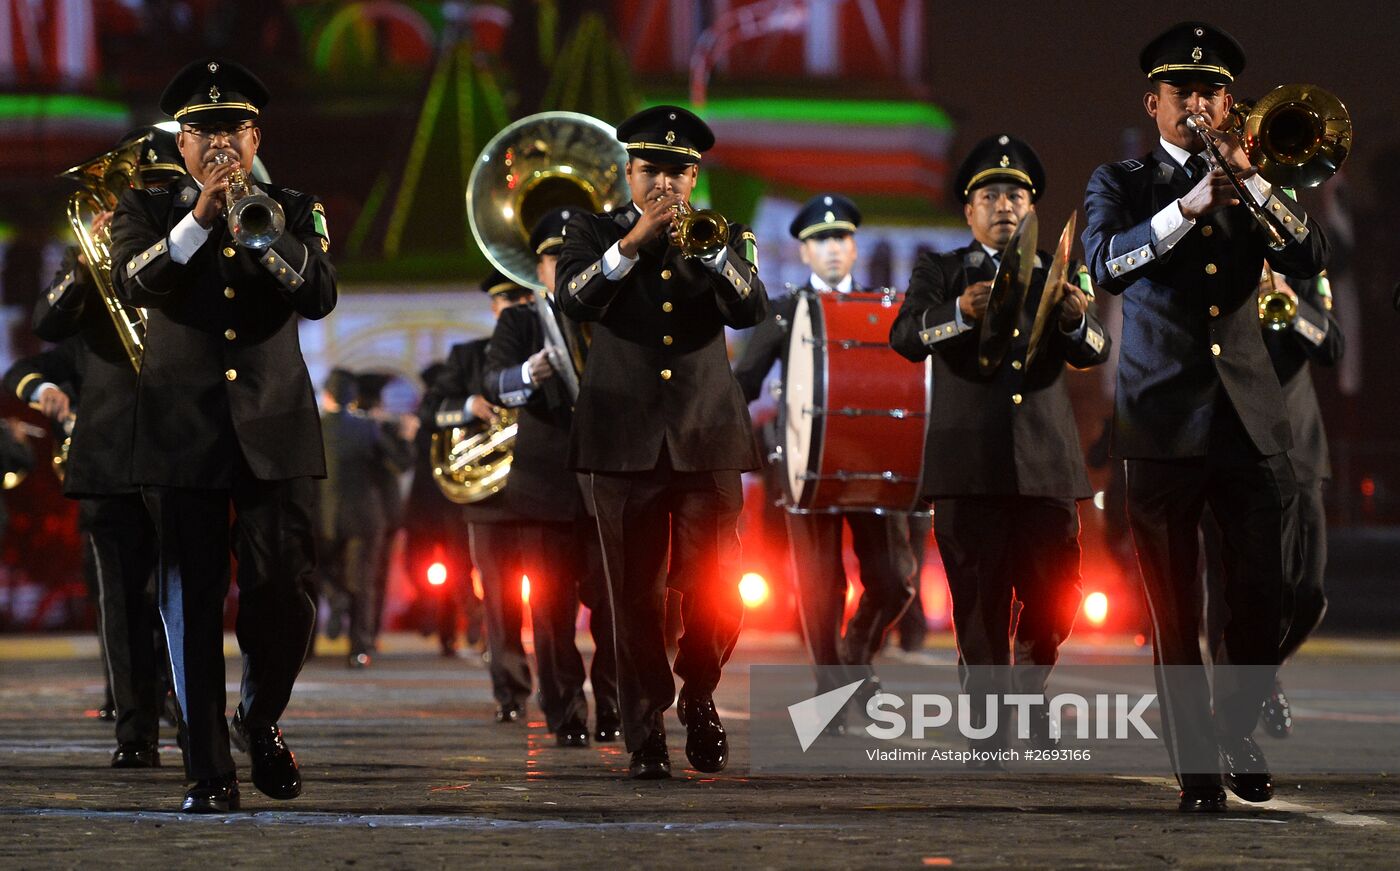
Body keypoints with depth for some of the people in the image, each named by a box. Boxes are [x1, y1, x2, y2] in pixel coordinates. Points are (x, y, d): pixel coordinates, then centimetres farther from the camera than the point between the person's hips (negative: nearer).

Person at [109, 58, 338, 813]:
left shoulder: (295, 213, 10)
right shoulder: (147, 212, 8)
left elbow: (319, 296, -7)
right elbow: (132, 283, -12)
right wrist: (200, 218, -24)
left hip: (275, 433, 1)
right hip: (182, 434, 0)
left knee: (282, 596, -6)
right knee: (192, 605, -4)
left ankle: (260, 721, 22)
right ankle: (209, 773, 2)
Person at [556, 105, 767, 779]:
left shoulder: (723, 238, 13)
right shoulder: (593, 233, 10)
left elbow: (751, 310, -5)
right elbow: (574, 300, -9)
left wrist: (707, 245, -19)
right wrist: (635, 240, -19)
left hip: (708, 437, 1)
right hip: (625, 438, -1)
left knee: (715, 592, -5)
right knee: (635, 596, -1)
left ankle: (697, 696, 19)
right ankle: (646, 736, 6)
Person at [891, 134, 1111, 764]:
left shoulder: (1057, 275, 14)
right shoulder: (939, 273, 9)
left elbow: (1093, 355, 0)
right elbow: (905, 338, -9)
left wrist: (1076, 320, -23)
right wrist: (960, 314, -29)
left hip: (1046, 465, 2)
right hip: (970, 468, -2)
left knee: (1054, 603, 0)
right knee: (979, 605, -3)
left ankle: (1030, 685, 26)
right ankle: (988, 728, 4)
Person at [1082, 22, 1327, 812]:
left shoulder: (1251, 188, 15)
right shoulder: (1121, 184, 8)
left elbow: (1309, 258, -2)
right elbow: (1105, 264, -12)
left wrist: (1251, 180, -13)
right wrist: (1187, 207, -24)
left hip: (1252, 417, 2)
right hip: (1165, 420, -2)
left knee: (1268, 599, -1)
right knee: (1176, 615, -2)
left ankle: (1236, 729, 22)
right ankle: (1197, 765, 6)